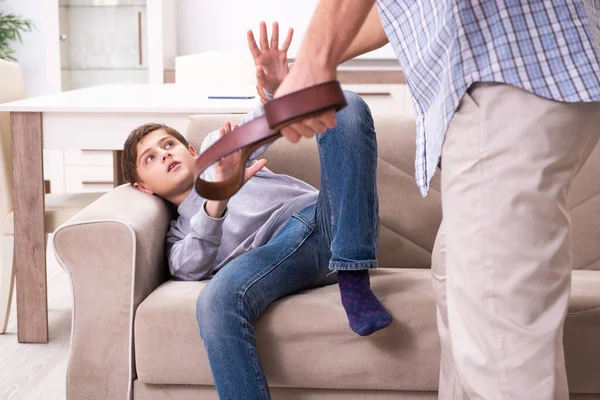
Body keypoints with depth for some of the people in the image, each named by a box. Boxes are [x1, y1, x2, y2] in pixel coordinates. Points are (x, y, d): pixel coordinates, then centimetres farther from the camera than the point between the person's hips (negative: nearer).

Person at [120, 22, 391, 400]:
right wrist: (217, 198, -19)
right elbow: (190, 267, 1)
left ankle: (354, 280, -31)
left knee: (346, 105, -24)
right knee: (217, 299, -36)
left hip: (327, 218, 2)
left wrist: (278, 87, -8)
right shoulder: (179, 235, 28)